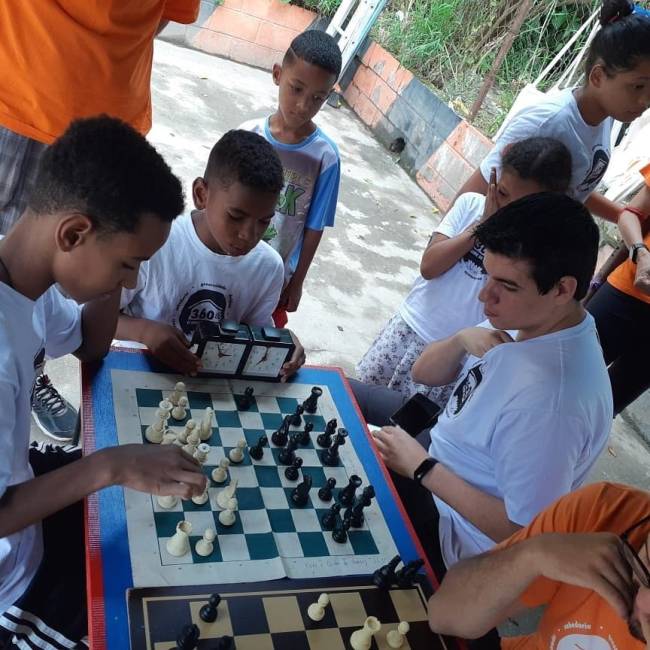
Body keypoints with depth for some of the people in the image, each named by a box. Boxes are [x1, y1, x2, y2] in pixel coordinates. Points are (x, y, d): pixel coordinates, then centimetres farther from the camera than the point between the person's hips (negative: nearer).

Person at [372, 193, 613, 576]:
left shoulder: (551, 401, -36)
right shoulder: (523, 320, -11)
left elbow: (526, 532, -28)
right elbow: (424, 374, -1)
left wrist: (422, 468, -24)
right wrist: (462, 340, -22)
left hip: (453, 533, -7)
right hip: (439, 463, 7)